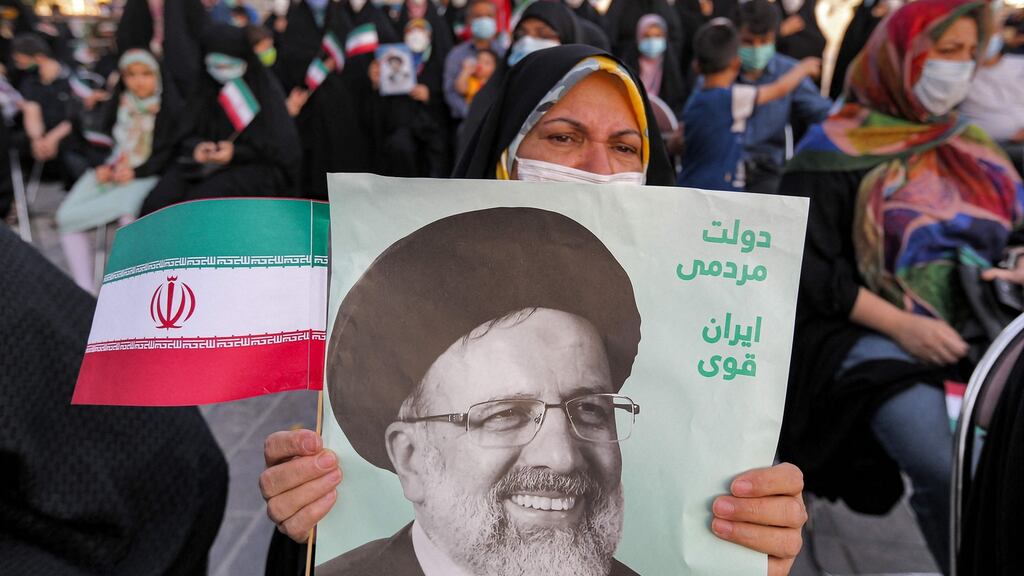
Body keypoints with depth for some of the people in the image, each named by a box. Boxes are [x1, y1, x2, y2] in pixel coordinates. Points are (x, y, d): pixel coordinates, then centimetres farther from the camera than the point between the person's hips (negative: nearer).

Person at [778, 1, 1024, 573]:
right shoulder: (835, 153, -1)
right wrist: (900, 325, -16)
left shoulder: (972, 148, 19)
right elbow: (813, 270, -7)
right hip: (871, 336, -5)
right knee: (951, 475, -27)